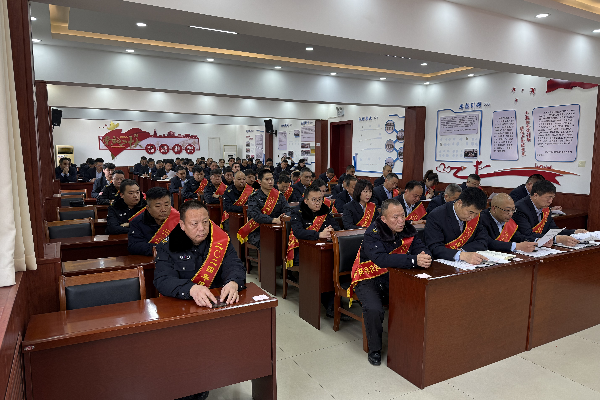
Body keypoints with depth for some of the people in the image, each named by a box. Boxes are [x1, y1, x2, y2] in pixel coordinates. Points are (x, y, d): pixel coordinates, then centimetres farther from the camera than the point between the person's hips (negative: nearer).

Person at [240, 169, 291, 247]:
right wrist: (274, 220, -31)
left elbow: (287, 210, 3)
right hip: (256, 233, -3)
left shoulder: (279, 195, 11)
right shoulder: (254, 197, -1)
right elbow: (256, 216, -17)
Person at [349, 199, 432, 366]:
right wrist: (414, 260, -43)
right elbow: (381, 259, -37)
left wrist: (425, 256, -35)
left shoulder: (407, 230, -4)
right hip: (369, 279, -5)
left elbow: (421, 248, -9)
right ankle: (374, 349, -1)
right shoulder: (373, 233, -21)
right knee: (374, 309, -29)